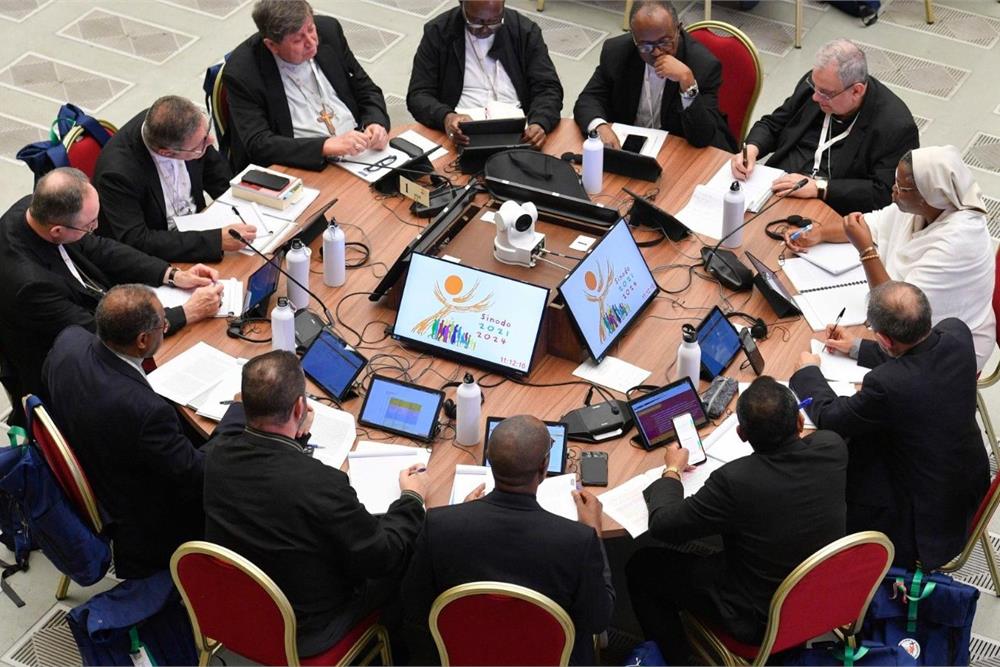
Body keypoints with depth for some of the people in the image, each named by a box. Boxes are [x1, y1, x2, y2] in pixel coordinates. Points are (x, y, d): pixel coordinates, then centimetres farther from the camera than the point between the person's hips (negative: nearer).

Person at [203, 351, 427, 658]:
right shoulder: (321, 484, -36)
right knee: (409, 556, 15)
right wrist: (412, 498, -5)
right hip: (302, 636, -6)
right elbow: (382, 557, -19)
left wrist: (296, 436, 13)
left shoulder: (214, 452, -18)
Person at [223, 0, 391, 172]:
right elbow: (258, 144, -20)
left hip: (357, 150, 6)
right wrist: (327, 145, -30)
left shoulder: (328, 30, 0)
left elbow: (367, 91, 9)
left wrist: (376, 124, -12)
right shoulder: (241, 72, -14)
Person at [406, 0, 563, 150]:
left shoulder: (525, 30, 3)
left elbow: (548, 88, 0)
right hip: (463, 134, 0)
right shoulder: (437, 32, 0)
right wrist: (446, 117, -25)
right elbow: (418, 95, -3)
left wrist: (539, 124, -23)